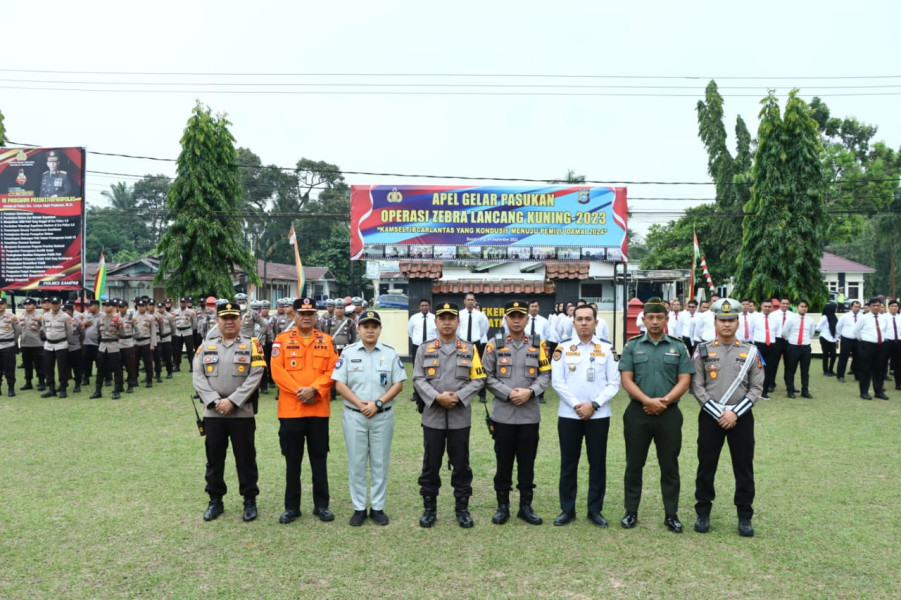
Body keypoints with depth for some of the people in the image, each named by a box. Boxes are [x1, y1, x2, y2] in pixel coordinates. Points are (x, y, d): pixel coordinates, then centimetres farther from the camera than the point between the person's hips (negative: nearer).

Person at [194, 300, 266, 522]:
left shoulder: (251, 345, 0)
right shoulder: (206, 346, 8)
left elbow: (255, 376, -9)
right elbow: (197, 376, 0)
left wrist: (232, 401, -16)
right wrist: (214, 401, -13)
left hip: (242, 413, -2)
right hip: (212, 413, 3)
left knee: (245, 458, 5)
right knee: (214, 458, 11)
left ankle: (250, 501, 17)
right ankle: (215, 501, 25)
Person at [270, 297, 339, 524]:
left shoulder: (326, 340, 5)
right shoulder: (282, 340, 1)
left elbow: (332, 371, -2)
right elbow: (277, 371, -8)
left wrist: (314, 389, -16)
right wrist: (298, 391, -17)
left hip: (319, 409, 1)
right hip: (290, 409, -1)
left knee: (319, 459, 9)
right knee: (292, 460, 8)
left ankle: (322, 505, 20)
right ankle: (292, 507, 19)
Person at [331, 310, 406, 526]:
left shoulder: (390, 353, 1)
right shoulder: (348, 352, 0)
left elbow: (398, 384, -1)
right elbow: (339, 384, -4)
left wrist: (378, 403, -13)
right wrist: (360, 404, -14)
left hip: (382, 416, 0)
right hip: (354, 416, 0)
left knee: (380, 463, 7)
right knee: (356, 463, 6)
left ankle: (378, 507, 17)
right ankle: (359, 508, 16)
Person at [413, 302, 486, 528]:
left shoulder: (470, 349, 5)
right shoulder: (424, 349, 5)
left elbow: (478, 380, 0)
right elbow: (418, 379, -2)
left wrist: (458, 397, -15)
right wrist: (437, 397, -17)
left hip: (460, 416, 0)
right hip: (433, 416, 0)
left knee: (461, 465, 7)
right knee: (431, 464, 7)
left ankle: (462, 508, 20)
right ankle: (429, 508, 19)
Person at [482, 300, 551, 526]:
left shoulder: (538, 346, 6)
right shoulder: (494, 346, 1)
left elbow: (545, 375, 3)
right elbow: (487, 377, -2)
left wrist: (530, 392, -14)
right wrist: (509, 393, -13)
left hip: (530, 414, 1)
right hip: (503, 414, -1)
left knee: (527, 462, 9)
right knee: (503, 461, 7)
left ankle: (526, 506, 21)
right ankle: (503, 506, 19)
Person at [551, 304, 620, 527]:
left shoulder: (607, 348, 2)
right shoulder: (563, 348, 1)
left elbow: (614, 382, -2)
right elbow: (557, 381, -3)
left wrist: (594, 405, -12)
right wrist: (576, 405, -12)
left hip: (598, 415, 0)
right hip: (569, 415, 0)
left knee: (597, 463, 7)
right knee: (568, 463, 7)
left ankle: (595, 509, 20)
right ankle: (567, 509, 18)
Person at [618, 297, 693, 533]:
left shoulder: (678, 346, 5)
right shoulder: (632, 346, 3)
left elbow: (684, 381, -1)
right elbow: (626, 380, -3)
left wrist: (664, 401, -15)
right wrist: (647, 400, -16)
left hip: (669, 414, 0)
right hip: (637, 412, 0)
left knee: (669, 466, 7)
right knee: (634, 465, 8)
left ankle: (671, 514, 19)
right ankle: (631, 512, 19)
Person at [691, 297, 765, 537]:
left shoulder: (750, 352, 2)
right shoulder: (703, 351, 0)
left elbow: (756, 388, -1)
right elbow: (697, 386, -4)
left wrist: (735, 413, -11)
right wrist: (718, 413, -12)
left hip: (742, 417, 1)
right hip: (710, 416, 0)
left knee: (744, 468, 7)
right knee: (706, 466, 7)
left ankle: (745, 517, 20)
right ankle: (703, 513, 20)